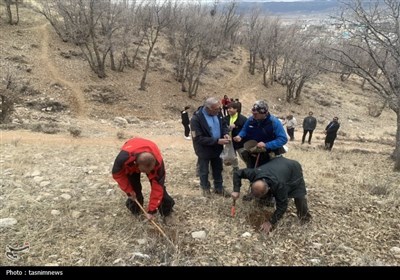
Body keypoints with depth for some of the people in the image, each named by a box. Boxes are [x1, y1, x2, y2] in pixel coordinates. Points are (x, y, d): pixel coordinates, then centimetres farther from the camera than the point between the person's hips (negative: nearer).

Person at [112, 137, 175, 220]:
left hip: (151, 160, 0)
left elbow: (157, 186, -33)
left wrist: (151, 210, -29)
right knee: (134, 187, -11)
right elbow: (117, 173, -23)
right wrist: (129, 191, -19)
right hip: (131, 164, 0)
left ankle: (167, 208, 12)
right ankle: (134, 208, 16)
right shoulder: (124, 157, -46)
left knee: (158, 184, -9)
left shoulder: (158, 162, -43)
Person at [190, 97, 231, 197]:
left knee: (218, 169, 21)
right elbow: (199, 138, -28)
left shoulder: (217, 113, -9)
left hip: (217, 148, 5)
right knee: (204, 171, 15)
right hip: (204, 150, -5)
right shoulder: (196, 119, -28)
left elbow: (223, 124, 7)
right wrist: (217, 141, -30)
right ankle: (205, 188, 39)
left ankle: (219, 187, 40)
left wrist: (226, 133, -16)